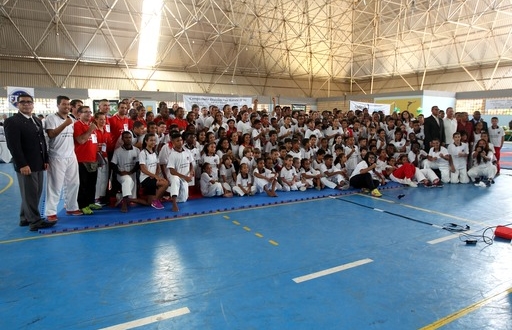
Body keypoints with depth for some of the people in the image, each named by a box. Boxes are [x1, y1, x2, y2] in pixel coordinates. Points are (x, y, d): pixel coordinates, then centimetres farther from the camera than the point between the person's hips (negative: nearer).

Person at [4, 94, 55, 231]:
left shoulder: (37, 121, 17)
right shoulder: (12, 121, -8)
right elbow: (13, 145, -16)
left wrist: (45, 160, 11)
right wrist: (22, 164, -21)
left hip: (38, 164, 8)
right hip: (25, 165, -8)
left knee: (35, 193, 12)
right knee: (30, 193, -2)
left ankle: (25, 218, 24)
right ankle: (35, 221, 4)